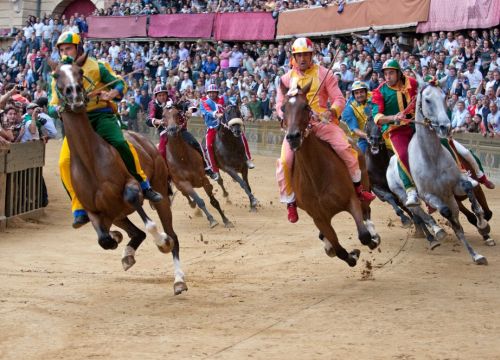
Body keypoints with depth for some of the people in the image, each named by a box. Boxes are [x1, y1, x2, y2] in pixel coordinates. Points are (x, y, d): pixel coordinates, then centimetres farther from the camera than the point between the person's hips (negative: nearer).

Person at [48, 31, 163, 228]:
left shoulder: (96, 67, 5)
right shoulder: (58, 76, 14)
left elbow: (120, 84, 5)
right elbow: (52, 106, 12)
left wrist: (113, 93, -18)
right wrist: (57, 109, -14)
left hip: (101, 115, -3)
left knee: (119, 143, -30)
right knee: (65, 162, -19)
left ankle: (144, 186, -12)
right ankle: (79, 210, -11)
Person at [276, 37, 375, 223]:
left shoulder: (323, 74, 3)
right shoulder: (287, 78, 8)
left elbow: (339, 98, 0)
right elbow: (280, 104, 9)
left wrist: (333, 110, -22)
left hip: (322, 121, -1)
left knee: (344, 147, -22)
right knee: (285, 161, -17)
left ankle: (358, 186, -1)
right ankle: (290, 201, 0)